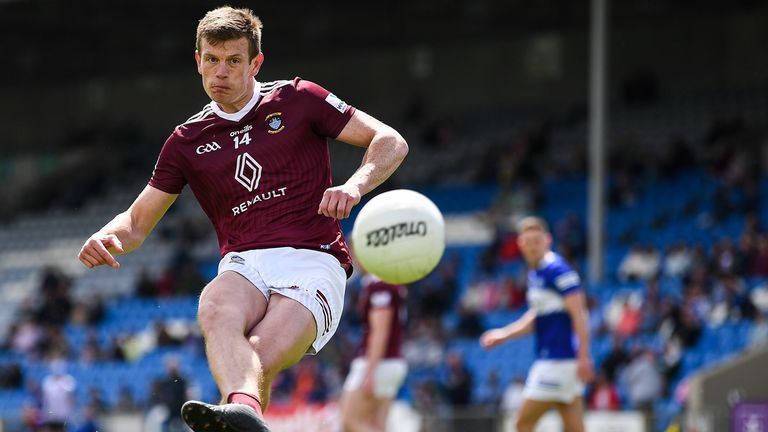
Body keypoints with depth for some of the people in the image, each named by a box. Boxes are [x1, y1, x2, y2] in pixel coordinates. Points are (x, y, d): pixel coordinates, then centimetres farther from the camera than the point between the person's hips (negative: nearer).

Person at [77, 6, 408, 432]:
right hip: (244, 267, 1)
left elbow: (391, 142, 7)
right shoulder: (188, 140, 19)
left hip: (312, 263, -1)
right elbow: (137, 221, 24)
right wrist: (105, 238, -1)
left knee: (260, 362, -32)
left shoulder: (298, 100, 10)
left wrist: (354, 186, -13)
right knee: (216, 314, -38)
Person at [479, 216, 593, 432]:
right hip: (548, 358, 9)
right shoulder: (534, 273, 15)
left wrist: (583, 357, -23)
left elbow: (579, 315, -18)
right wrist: (504, 334, 21)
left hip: (560, 360, -9)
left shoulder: (558, 271, -13)